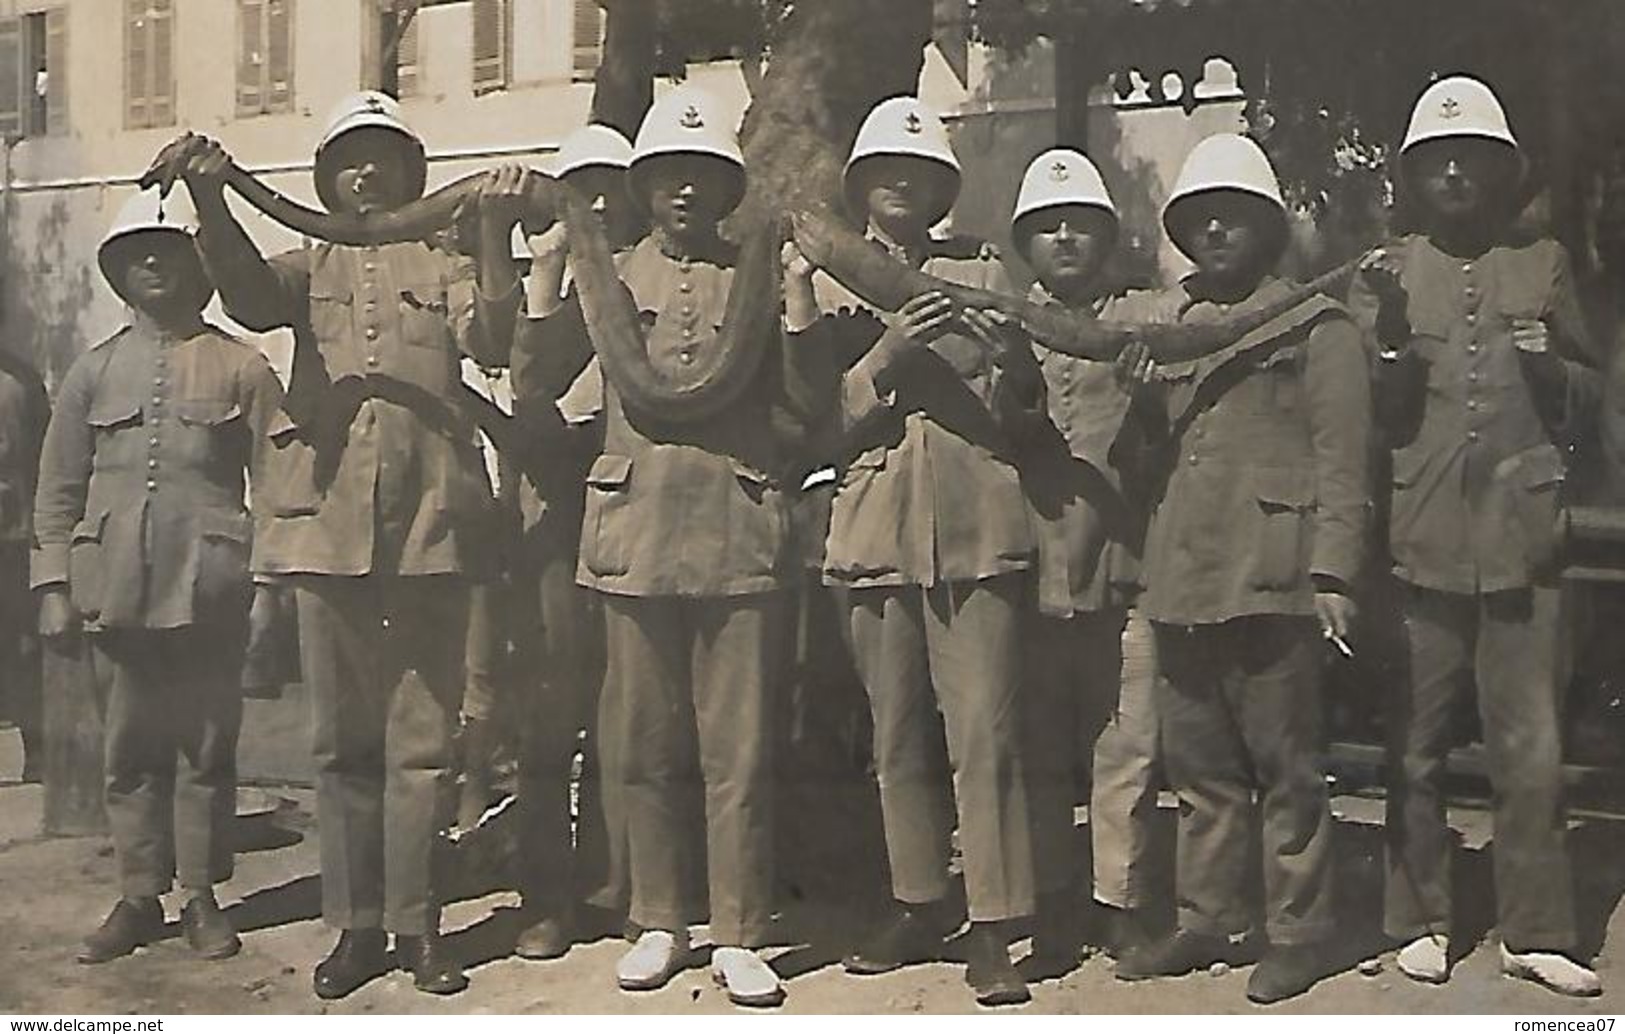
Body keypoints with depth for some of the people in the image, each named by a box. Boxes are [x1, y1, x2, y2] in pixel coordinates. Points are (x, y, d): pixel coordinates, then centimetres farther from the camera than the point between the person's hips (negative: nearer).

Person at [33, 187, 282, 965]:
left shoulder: (241, 367, 3)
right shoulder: (93, 372, 11)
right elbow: (58, 490, 11)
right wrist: (54, 585, 3)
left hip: (210, 593, -2)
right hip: (117, 593, 3)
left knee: (206, 747, 4)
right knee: (130, 750, 9)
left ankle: (201, 895, 16)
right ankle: (139, 897, 20)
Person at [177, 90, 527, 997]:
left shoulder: (445, 265, 12)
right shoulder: (312, 266, 16)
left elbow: (492, 343, -7)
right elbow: (249, 297, -7)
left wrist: (496, 239, -18)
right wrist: (211, 205, -24)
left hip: (429, 522, -2)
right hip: (328, 519, 2)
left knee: (425, 737, 3)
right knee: (343, 738, 8)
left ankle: (418, 924, 13)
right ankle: (356, 924, 18)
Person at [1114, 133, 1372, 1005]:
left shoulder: (1315, 326, 3)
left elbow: (1342, 461, -4)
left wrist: (1331, 573, -12)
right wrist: (1144, 560, 11)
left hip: (1270, 580, -5)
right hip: (1180, 582, 6)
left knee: (1283, 762, 1)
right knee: (1199, 763, 12)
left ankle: (1298, 931, 13)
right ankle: (1205, 920, 23)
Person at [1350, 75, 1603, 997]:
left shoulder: (1544, 264, 10)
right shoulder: (1387, 275, 7)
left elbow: (1590, 406, 13)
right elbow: (1369, 418, 2)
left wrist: (1553, 369, -7)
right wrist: (1389, 345, -15)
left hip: (1522, 542, 1)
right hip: (1419, 544, 0)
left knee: (1533, 750, 4)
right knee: (1415, 747, 6)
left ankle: (1537, 931, 15)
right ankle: (1422, 921, 18)